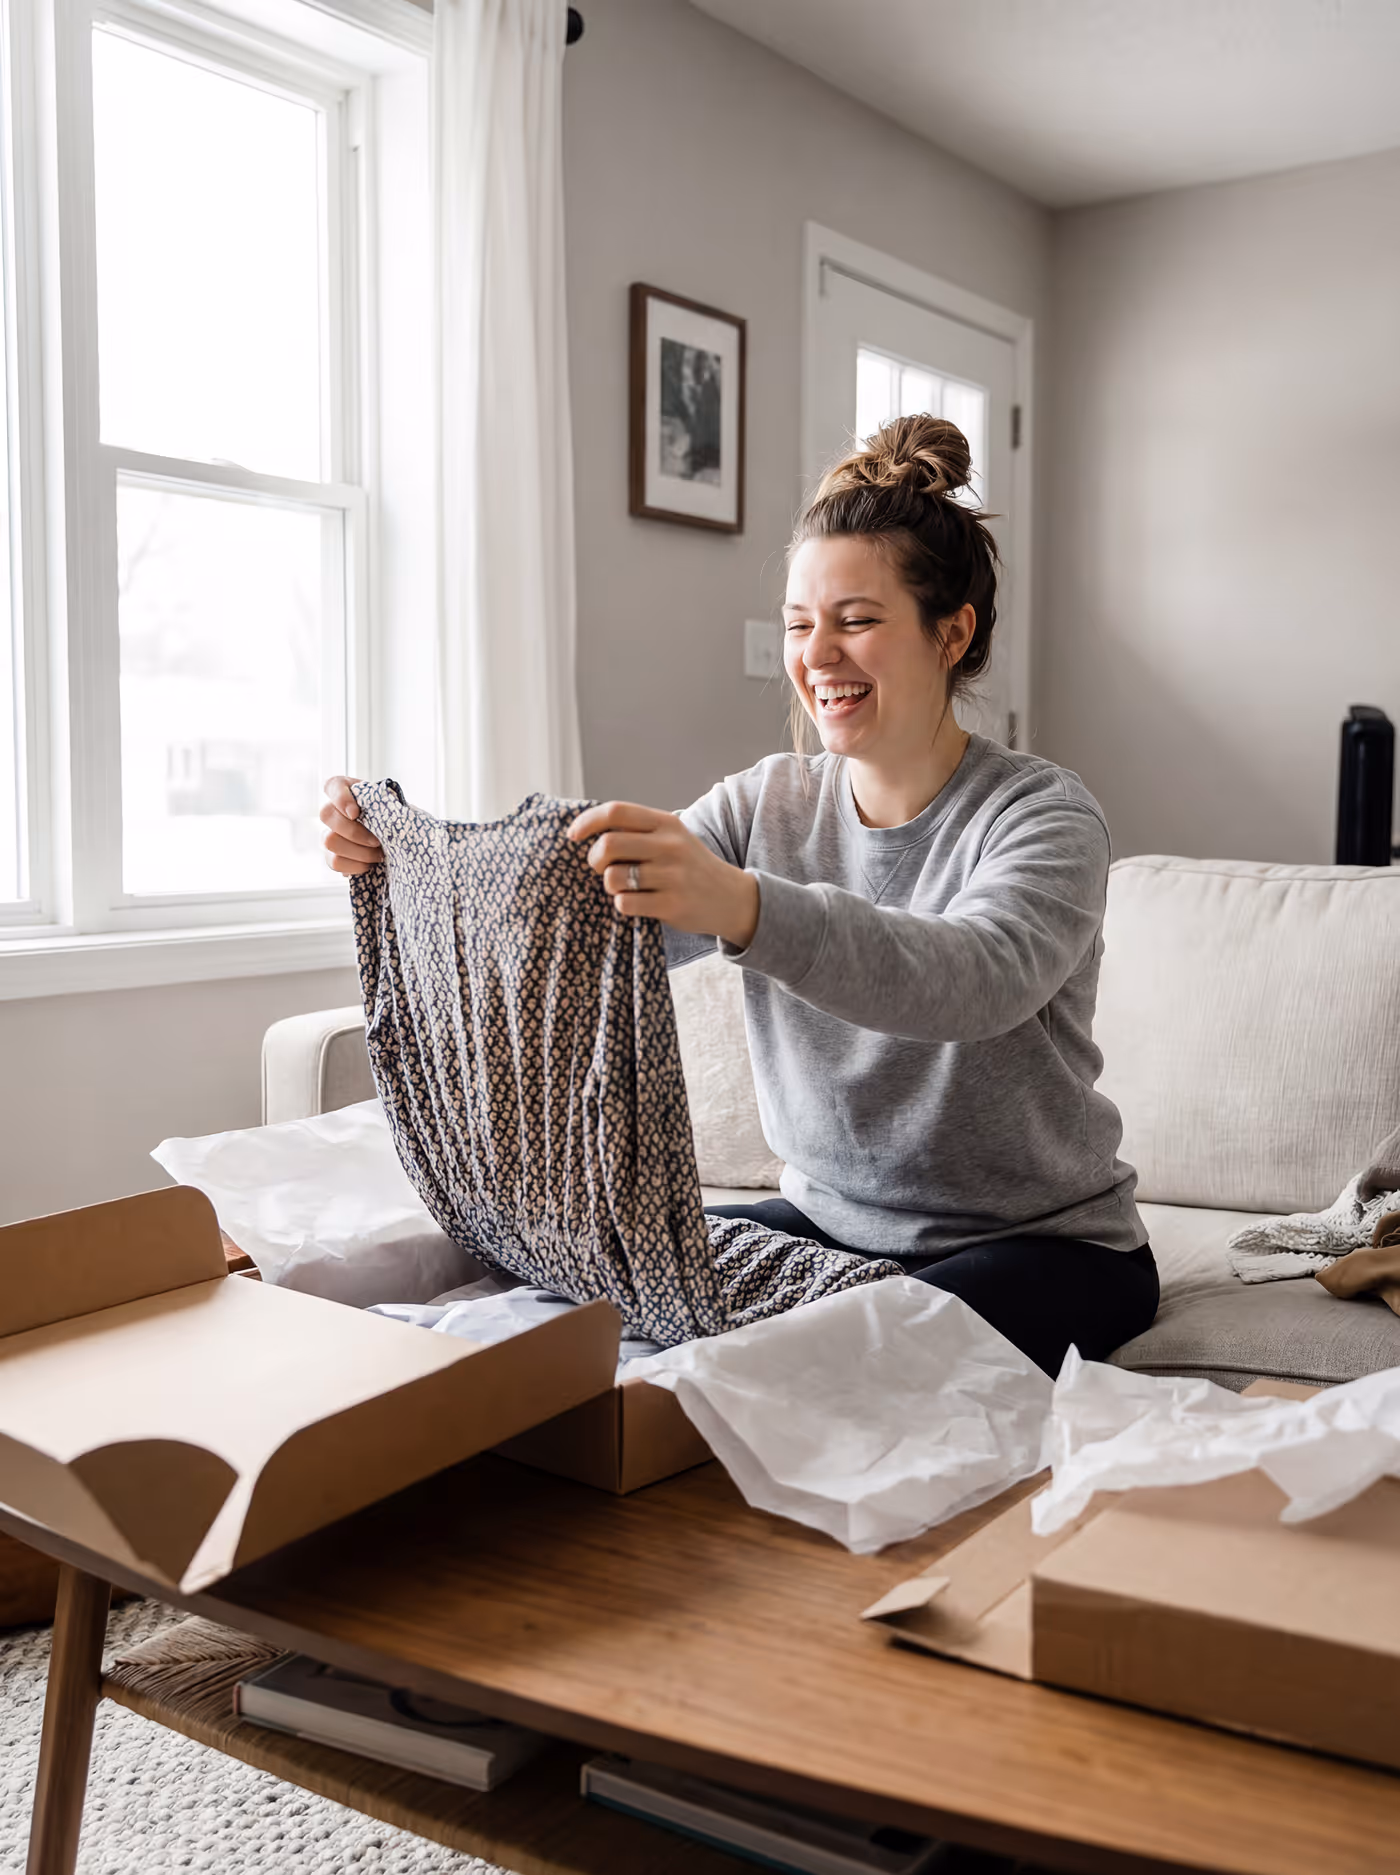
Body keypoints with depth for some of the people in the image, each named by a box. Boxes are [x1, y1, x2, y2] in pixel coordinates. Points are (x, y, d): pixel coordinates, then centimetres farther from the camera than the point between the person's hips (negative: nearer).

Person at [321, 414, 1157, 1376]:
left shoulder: (1043, 814, -15)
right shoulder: (768, 802, 2)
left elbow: (978, 978, -38)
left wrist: (745, 909, -54)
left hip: (1049, 1243, -4)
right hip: (832, 1219, 5)